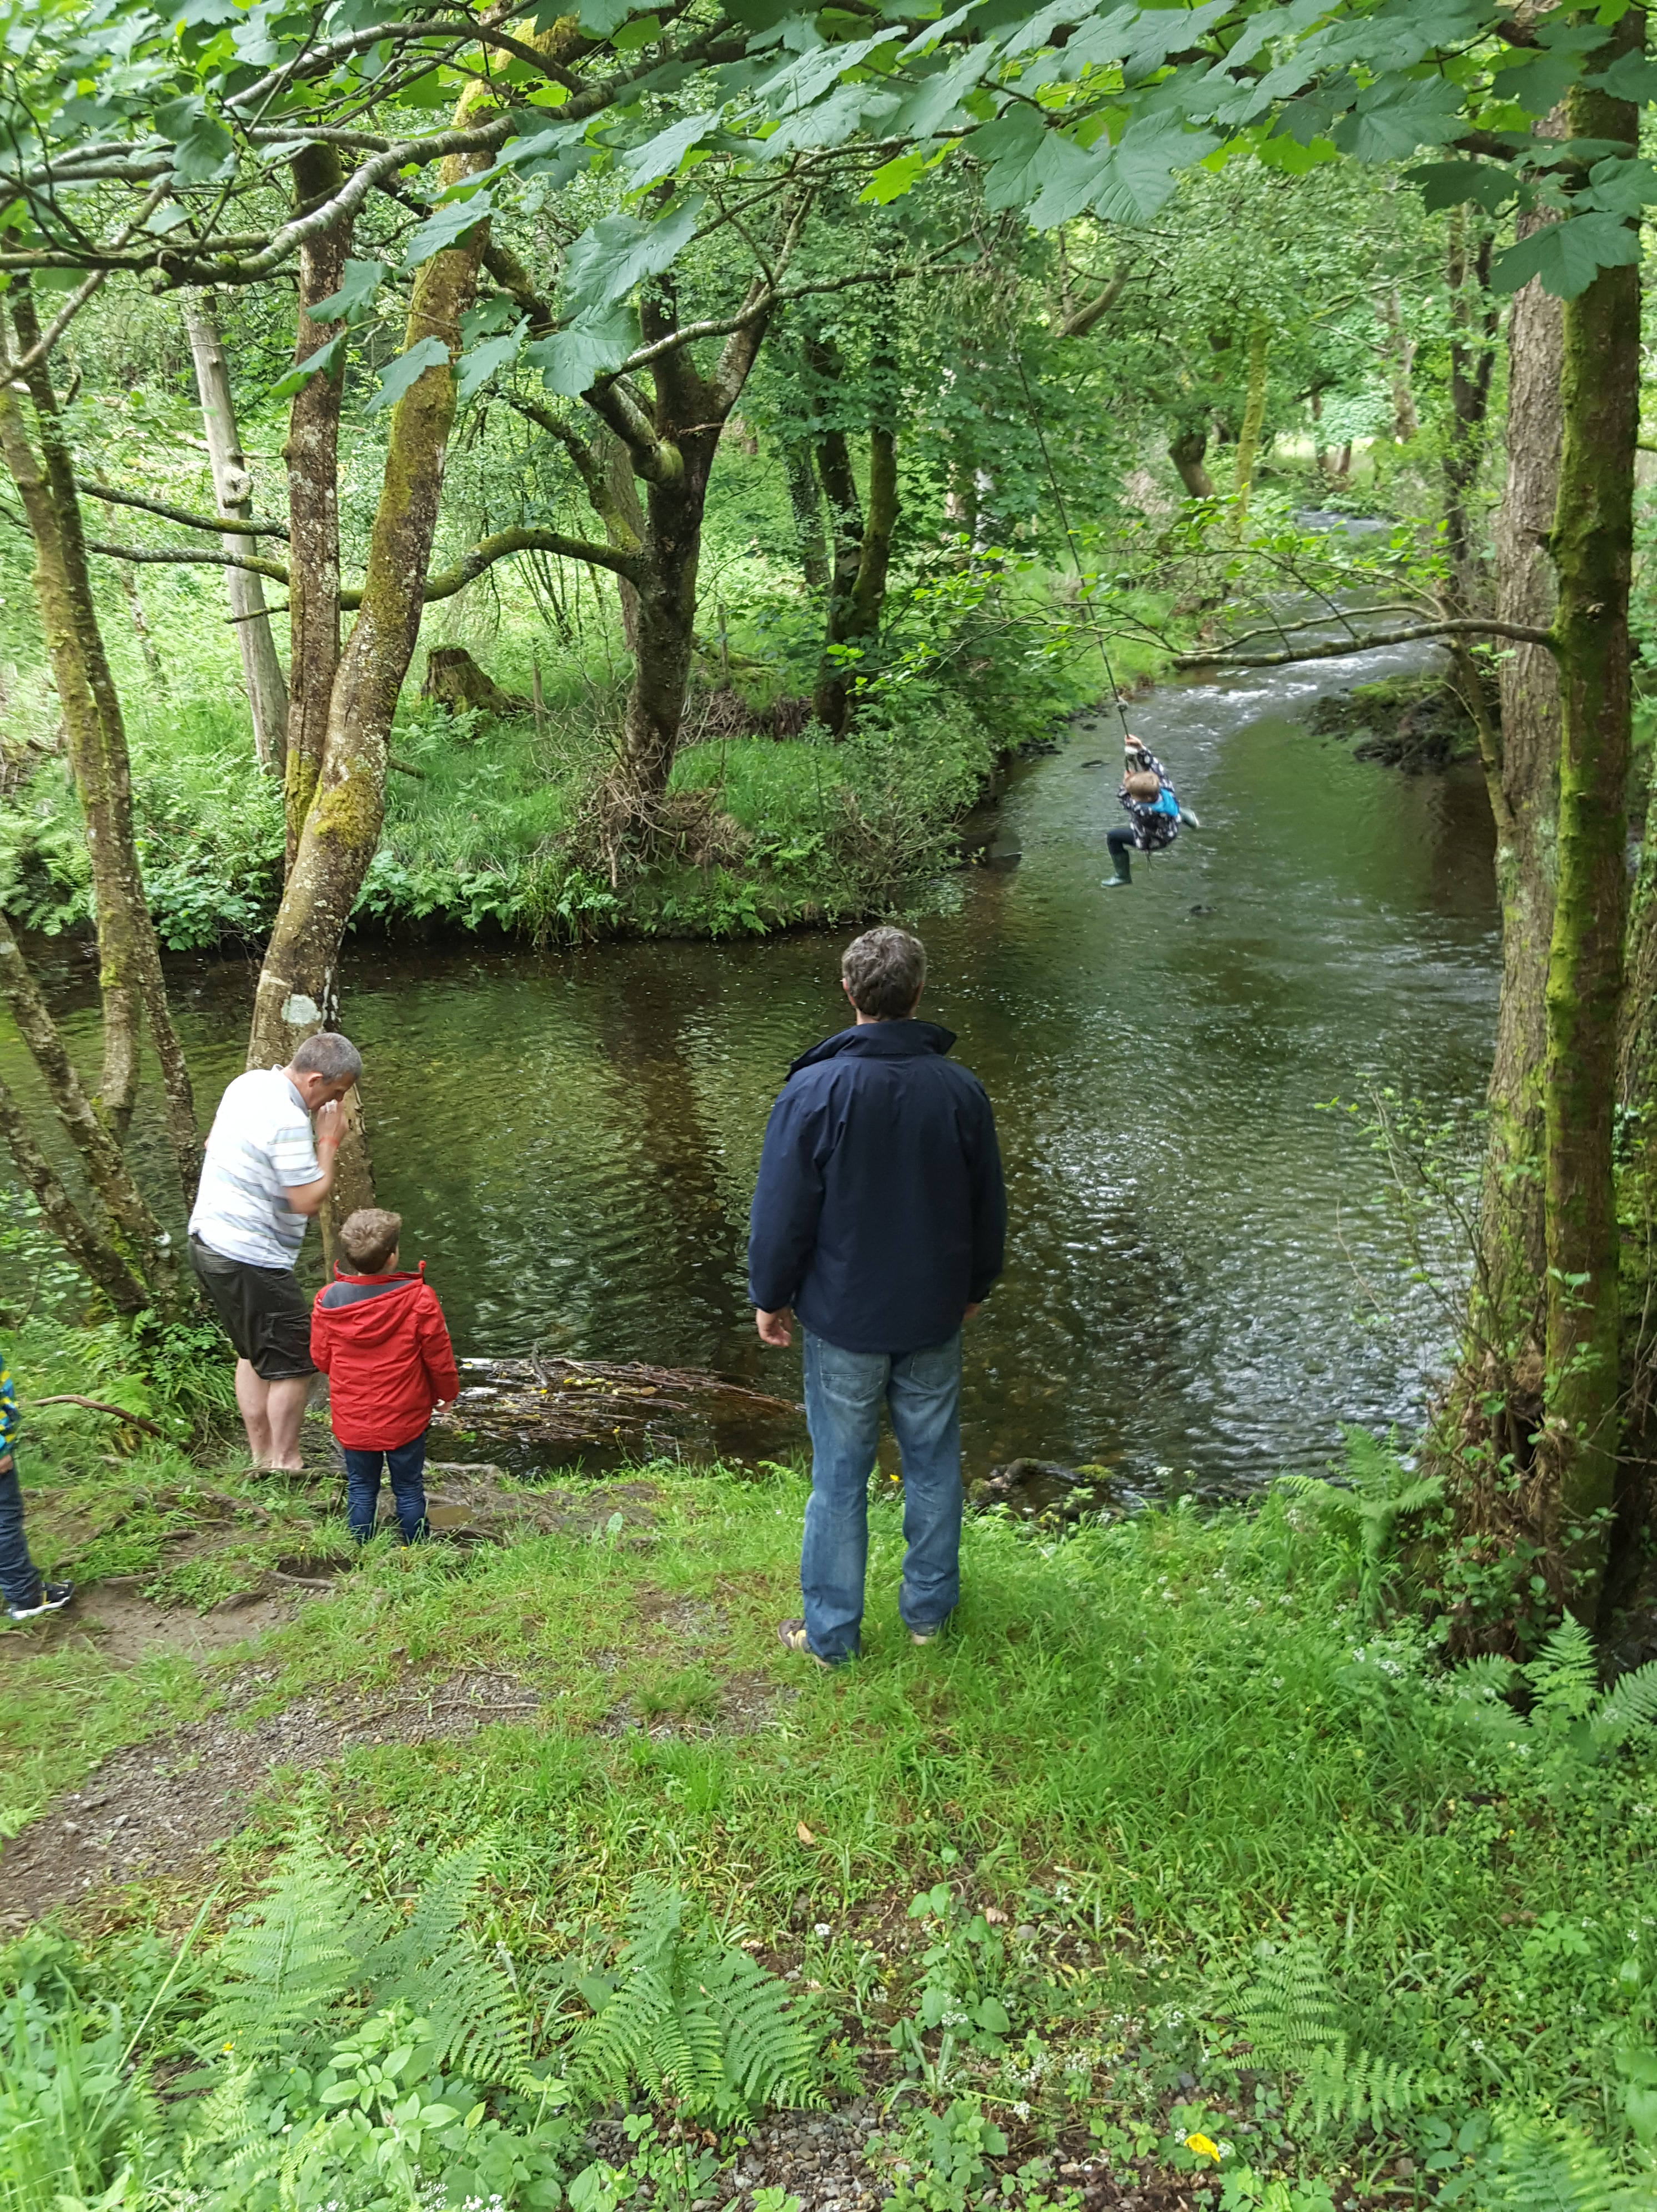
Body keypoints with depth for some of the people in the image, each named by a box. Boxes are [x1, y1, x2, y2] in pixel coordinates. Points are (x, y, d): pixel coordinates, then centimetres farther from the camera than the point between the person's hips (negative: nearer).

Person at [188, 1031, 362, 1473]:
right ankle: (286, 1465, 10)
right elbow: (309, 1201, -22)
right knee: (295, 1362, 2)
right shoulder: (289, 1121, -24)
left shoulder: (250, 1083, 6)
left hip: (208, 1240, 10)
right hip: (250, 1259, -10)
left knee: (253, 1354, 21)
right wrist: (328, 1143, -13)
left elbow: (212, 1142, 22)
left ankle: (261, 1457, 29)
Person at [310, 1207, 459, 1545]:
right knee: (409, 1489, 12)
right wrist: (447, 1392, 11)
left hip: (352, 1421, 2)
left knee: (361, 1489, 16)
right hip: (405, 1419, -2)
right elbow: (439, 1357, -8)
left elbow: (321, 1358, 2)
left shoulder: (328, 1300, -10)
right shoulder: (419, 1298, -18)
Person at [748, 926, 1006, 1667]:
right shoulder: (960, 1090, -6)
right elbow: (988, 1208, 5)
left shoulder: (815, 1091, -17)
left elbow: (783, 1210, -11)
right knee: (932, 1461, 17)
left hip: (844, 1317, -3)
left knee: (840, 1474, 8)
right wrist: (974, 1286, 21)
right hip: (933, 1315, 3)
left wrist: (770, 1297, 4)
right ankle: (929, 1608, 31)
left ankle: (830, 1632, 19)